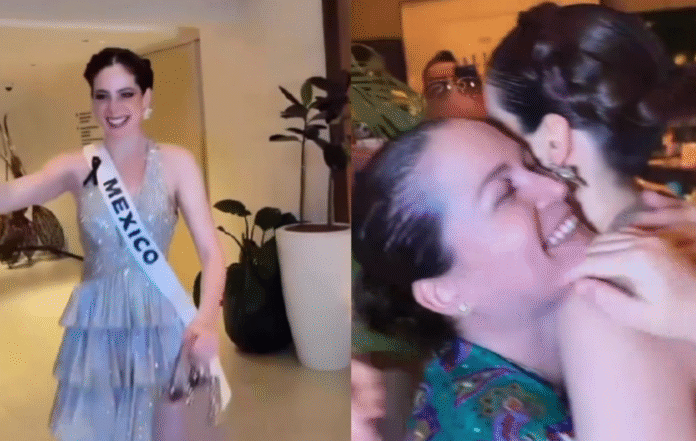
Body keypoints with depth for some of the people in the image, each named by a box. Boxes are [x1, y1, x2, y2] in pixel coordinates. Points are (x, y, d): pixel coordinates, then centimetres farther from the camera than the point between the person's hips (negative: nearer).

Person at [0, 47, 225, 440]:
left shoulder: (176, 163, -5)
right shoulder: (77, 167, 0)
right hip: (96, 323, 2)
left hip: (158, 320, -1)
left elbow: (211, 251, -12)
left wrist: (207, 318, -28)